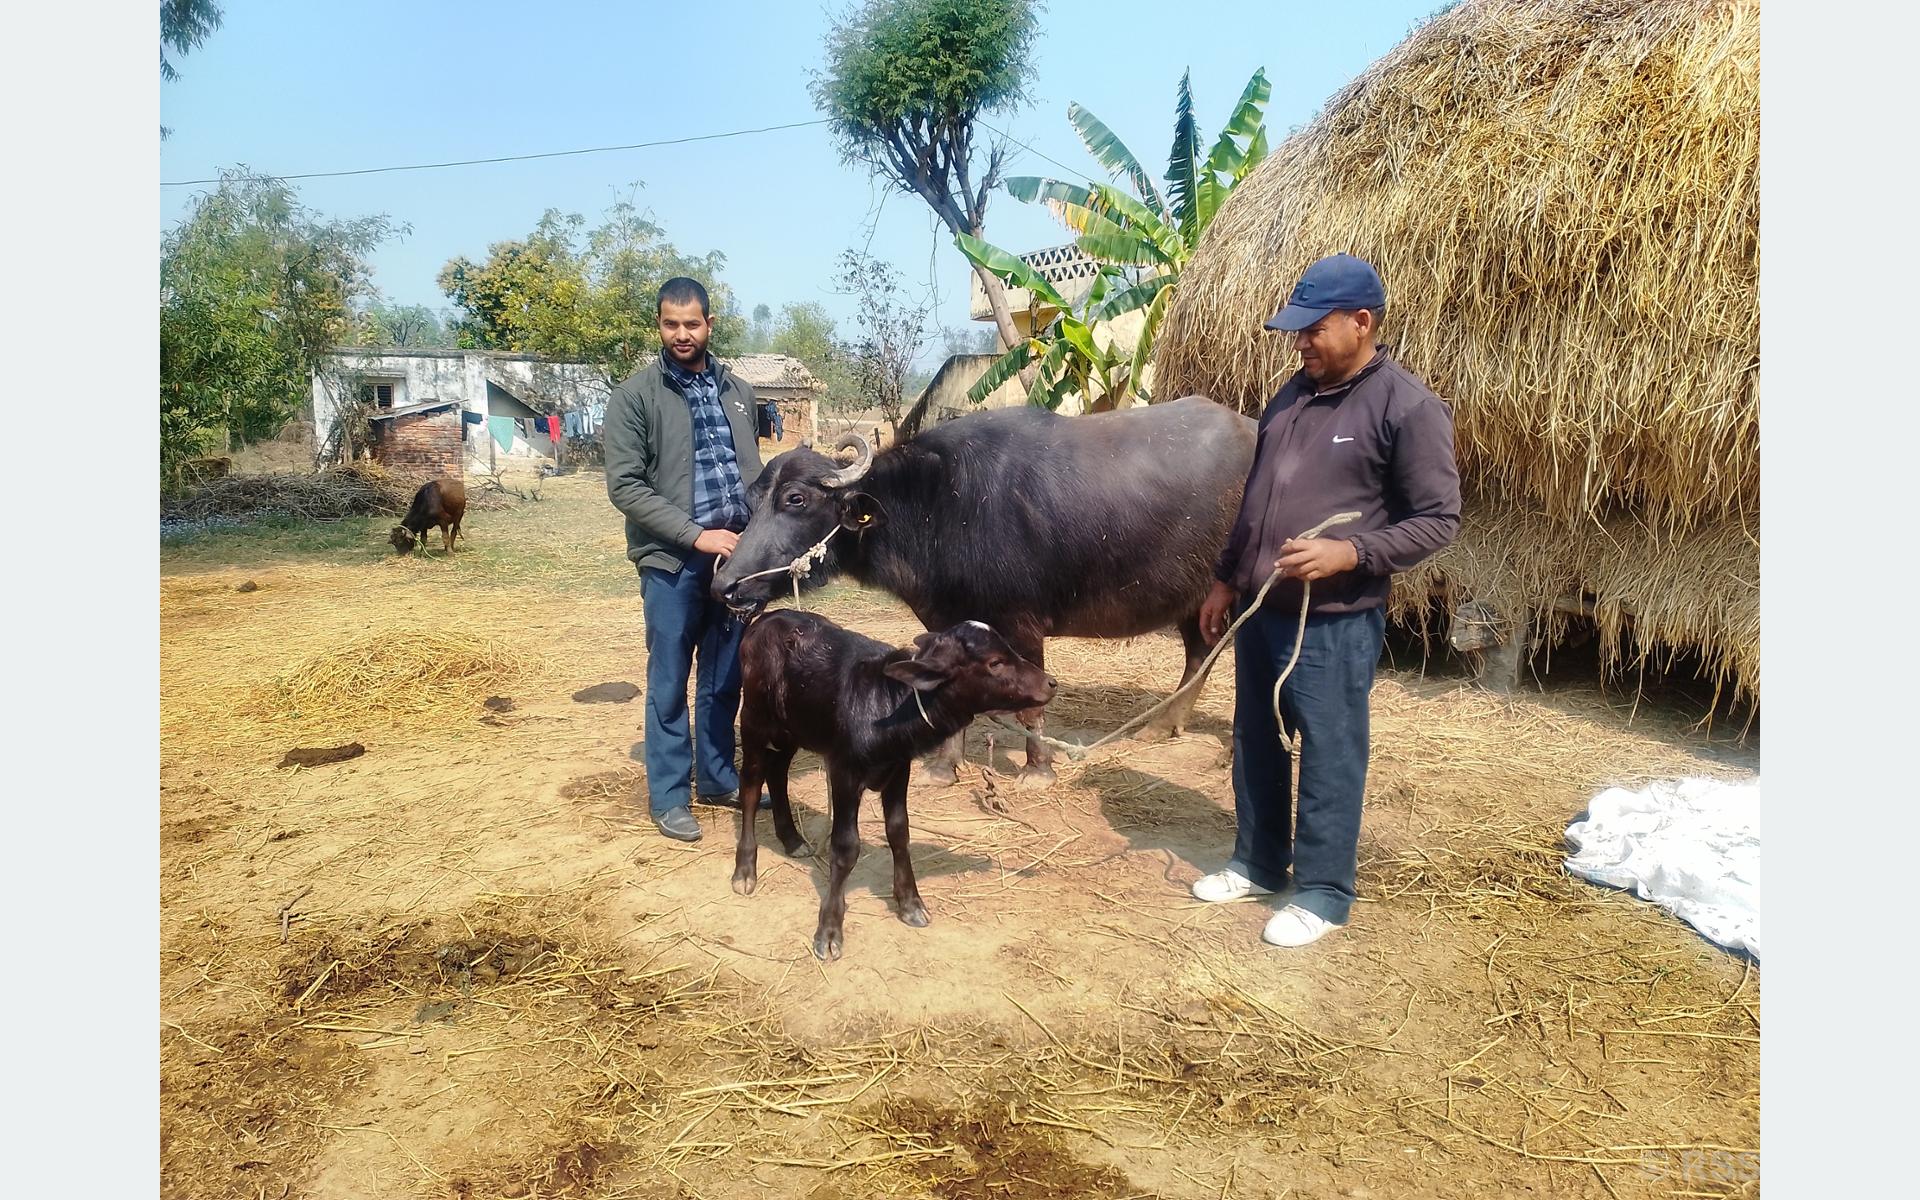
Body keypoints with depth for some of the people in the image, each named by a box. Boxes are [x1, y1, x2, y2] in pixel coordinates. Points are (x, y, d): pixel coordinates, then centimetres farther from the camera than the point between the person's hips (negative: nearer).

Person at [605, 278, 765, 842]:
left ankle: (718, 779, 28)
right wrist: (697, 535, -16)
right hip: (671, 562, -4)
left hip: (735, 557, 5)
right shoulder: (634, 395, -5)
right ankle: (668, 796, 16)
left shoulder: (737, 391, 10)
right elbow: (625, 486, -10)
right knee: (669, 682, 4)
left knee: (725, 678, 13)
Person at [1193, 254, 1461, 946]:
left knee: (1328, 759, 3)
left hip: (1335, 624, -7)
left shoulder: (1408, 407, -12)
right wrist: (1225, 579, 17)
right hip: (1260, 611, 8)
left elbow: (1438, 519, -12)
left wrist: (1349, 553, -24)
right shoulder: (1294, 393, 11)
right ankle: (1257, 864, 34)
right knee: (1256, 746, 17)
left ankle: (1322, 894, 19)